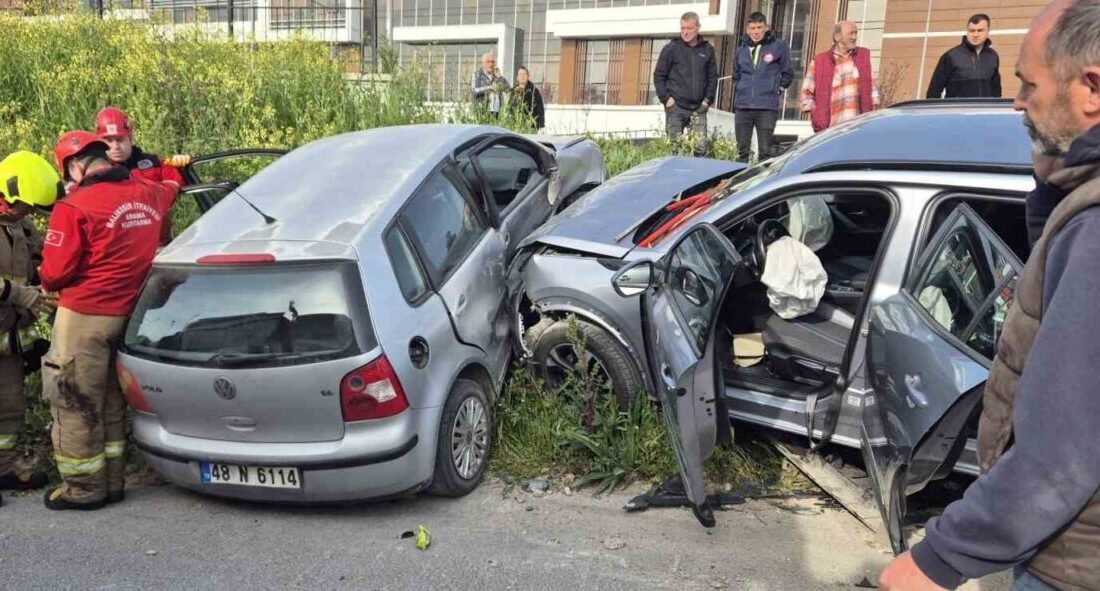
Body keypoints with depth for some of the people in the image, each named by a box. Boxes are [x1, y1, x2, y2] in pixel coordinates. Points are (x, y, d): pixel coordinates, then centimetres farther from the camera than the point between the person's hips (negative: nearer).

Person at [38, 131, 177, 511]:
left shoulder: (75, 207, -17)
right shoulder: (147, 194, 3)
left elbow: (54, 273, -13)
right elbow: (169, 188, 28)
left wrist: (46, 281, 7)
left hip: (83, 316, -7)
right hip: (126, 315, 7)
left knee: (75, 404, 6)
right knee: (109, 401, 17)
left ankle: (84, 489, 15)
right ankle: (110, 482, 25)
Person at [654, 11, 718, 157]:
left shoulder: (707, 49, 9)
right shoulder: (671, 49, 2)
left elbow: (713, 76, 14)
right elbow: (659, 75, 2)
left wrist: (708, 99, 4)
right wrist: (666, 98, -6)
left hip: (699, 108, 2)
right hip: (676, 108, -2)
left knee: (701, 147, -4)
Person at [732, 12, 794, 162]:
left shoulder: (778, 46, 0)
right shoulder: (741, 49, 9)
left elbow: (788, 73, 8)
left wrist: (777, 90, 8)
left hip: (768, 107, -3)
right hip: (742, 106, 3)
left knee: (765, 150, -2)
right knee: (742, 150, 7)